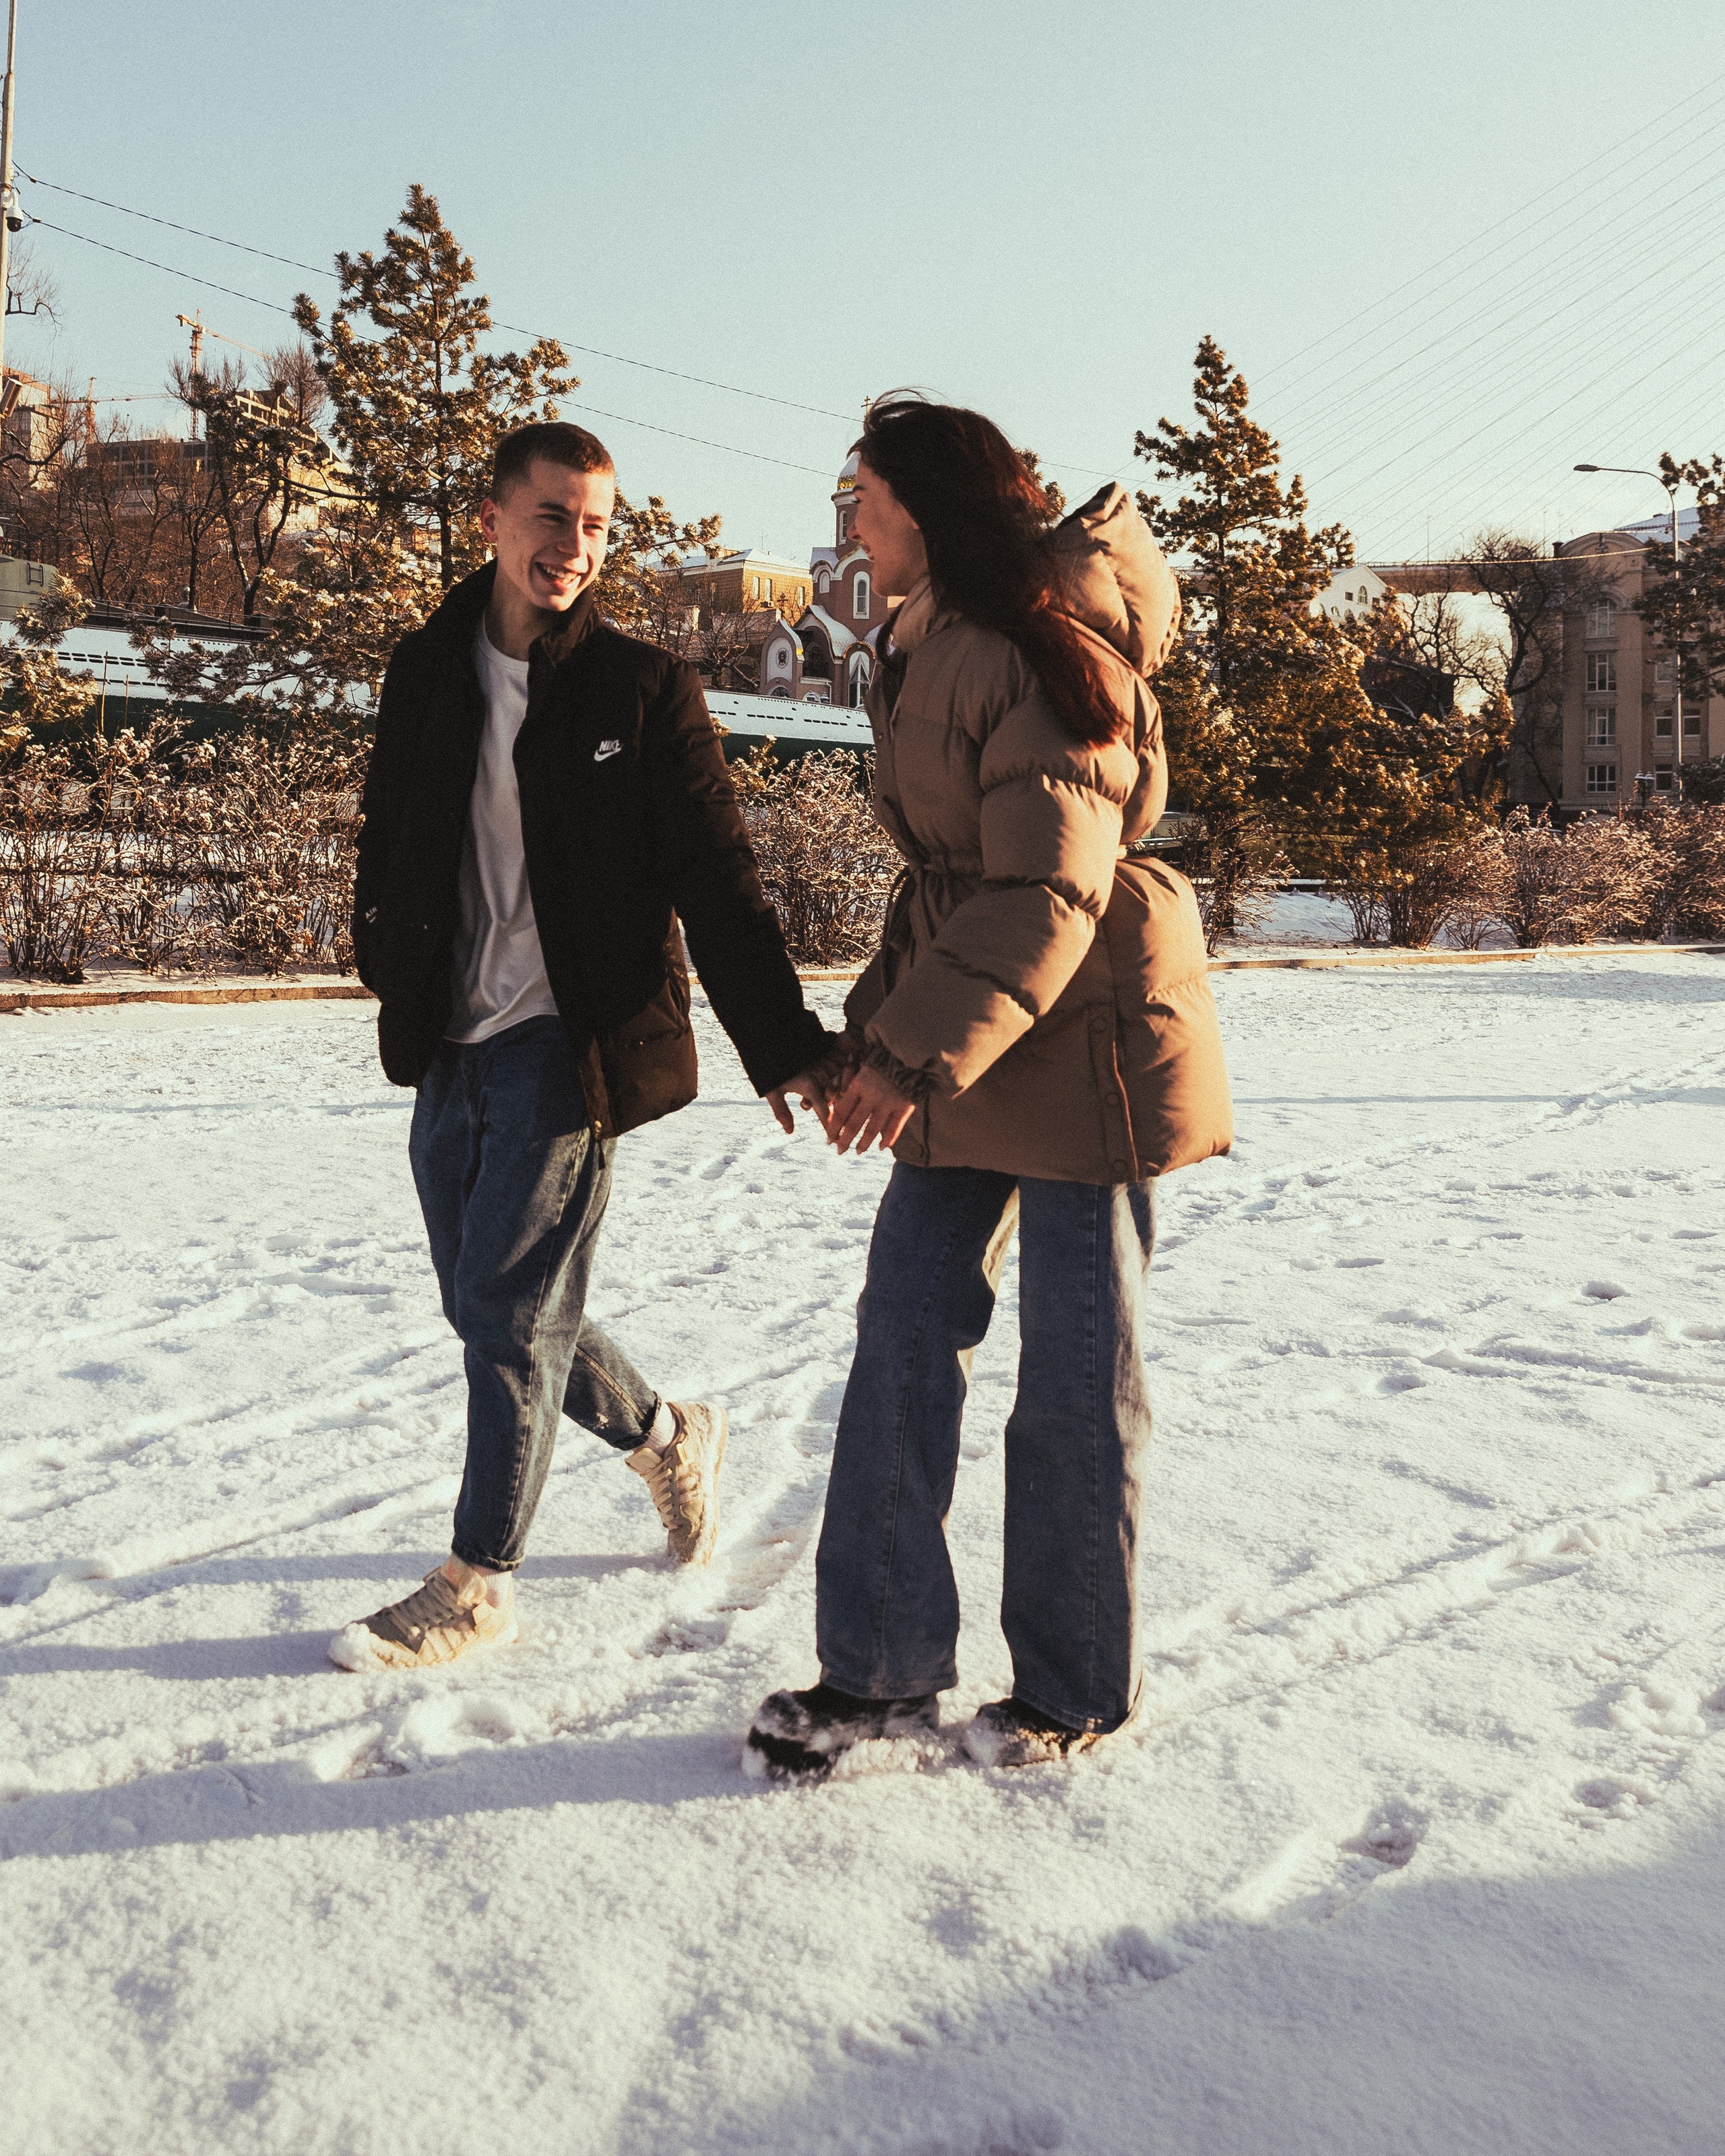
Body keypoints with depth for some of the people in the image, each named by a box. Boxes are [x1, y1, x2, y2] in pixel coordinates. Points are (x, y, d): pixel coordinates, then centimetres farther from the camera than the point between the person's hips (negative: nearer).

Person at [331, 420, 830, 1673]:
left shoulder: (644, 689, -4)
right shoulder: (426, 674, 9)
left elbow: (719, 885, -6)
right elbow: (390, 846, 19)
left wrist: (782, 1045, -12)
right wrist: (396, 979, 9)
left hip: (570, 1050, -6)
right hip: (453, 1049, 6)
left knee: (507, 1312, -3)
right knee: (488, 1308, 13)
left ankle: (478, 1586, 13)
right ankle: (665, 1435, 38)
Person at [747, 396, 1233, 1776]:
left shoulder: (1041, 655, -15)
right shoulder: (924, 655, 14)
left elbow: (1050, 894, -22)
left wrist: (916, 1054, -25)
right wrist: (877, 1031, 13)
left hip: (1082, 1043, -9)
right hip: (966, 1049, 9)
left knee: (1077, 1376, 3)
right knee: (904, 1334, 5)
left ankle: (1074, 1691, 19)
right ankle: (885, 1665, 16)